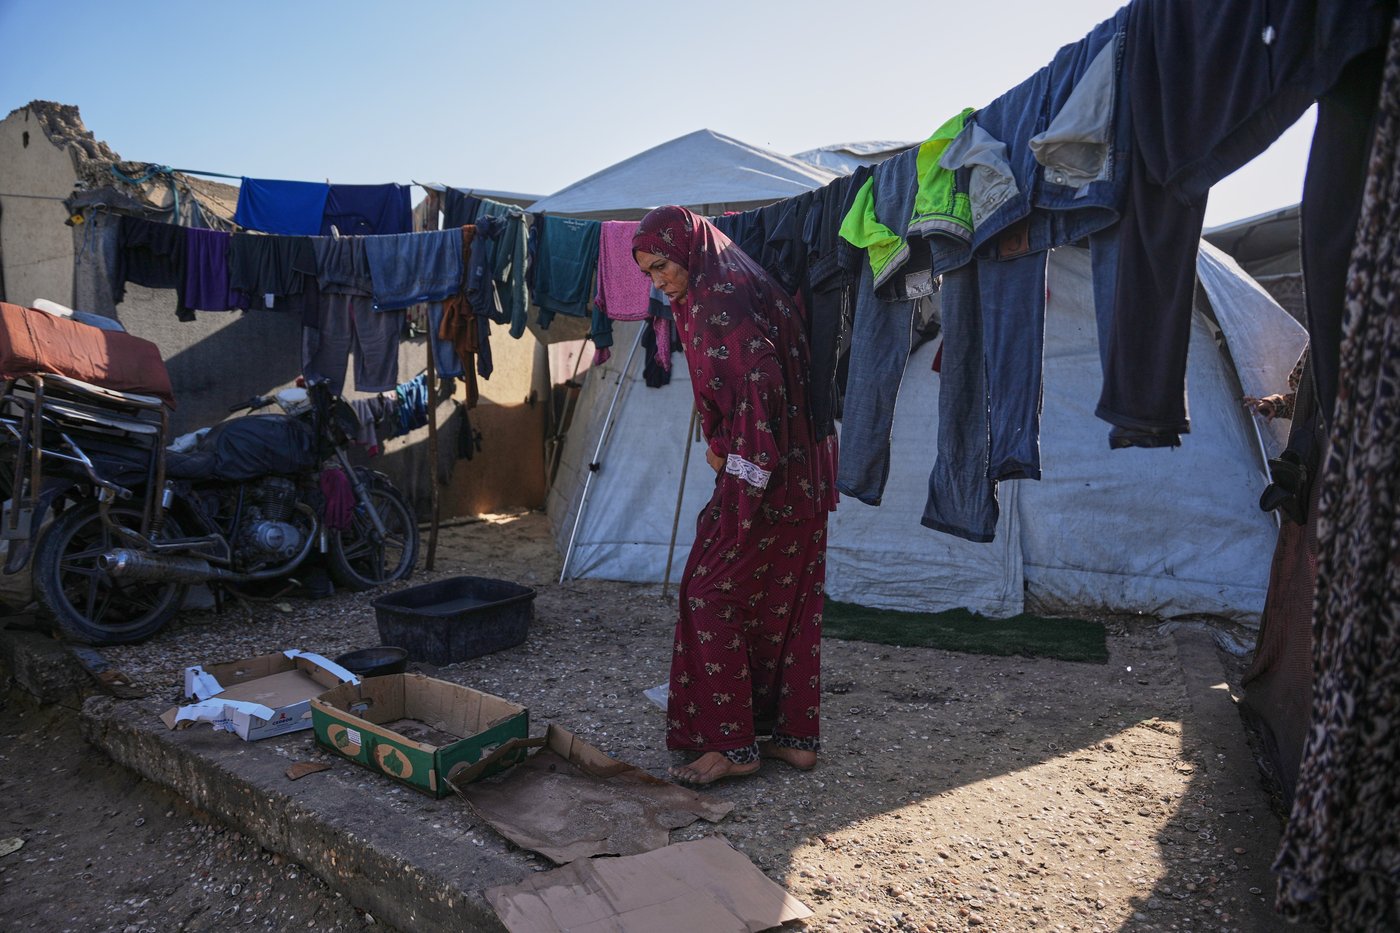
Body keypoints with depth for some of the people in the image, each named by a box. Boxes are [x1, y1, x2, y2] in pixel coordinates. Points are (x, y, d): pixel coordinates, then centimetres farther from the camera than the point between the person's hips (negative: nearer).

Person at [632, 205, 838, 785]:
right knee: (790, 603, 14)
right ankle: (796, 736, 24)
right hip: (802, 476, 10)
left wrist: (727, 454, -15)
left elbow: (758, 379, -24)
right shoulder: (735, 286, 18)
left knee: (711, 596, 0)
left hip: (759, 475, -10)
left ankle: (732, 743, 7)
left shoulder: (719, 297, -12)